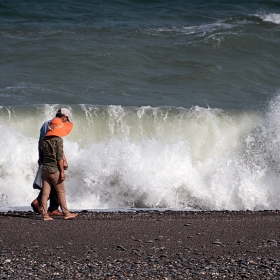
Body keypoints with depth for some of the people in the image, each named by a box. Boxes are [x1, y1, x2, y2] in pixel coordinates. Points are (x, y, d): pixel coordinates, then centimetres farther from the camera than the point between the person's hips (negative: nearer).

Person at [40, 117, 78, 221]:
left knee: (45, 193, 5)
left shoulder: (44, 140, 7)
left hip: (45, 169, 5)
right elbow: (59, 157, -14)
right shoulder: (58, 140, -12)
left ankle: (45, 214, 4)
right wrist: (62, 171, -11)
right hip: (54, 170, -5)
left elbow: (41, 157, 11)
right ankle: (66, 213, 11)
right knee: (61, 192, 5)